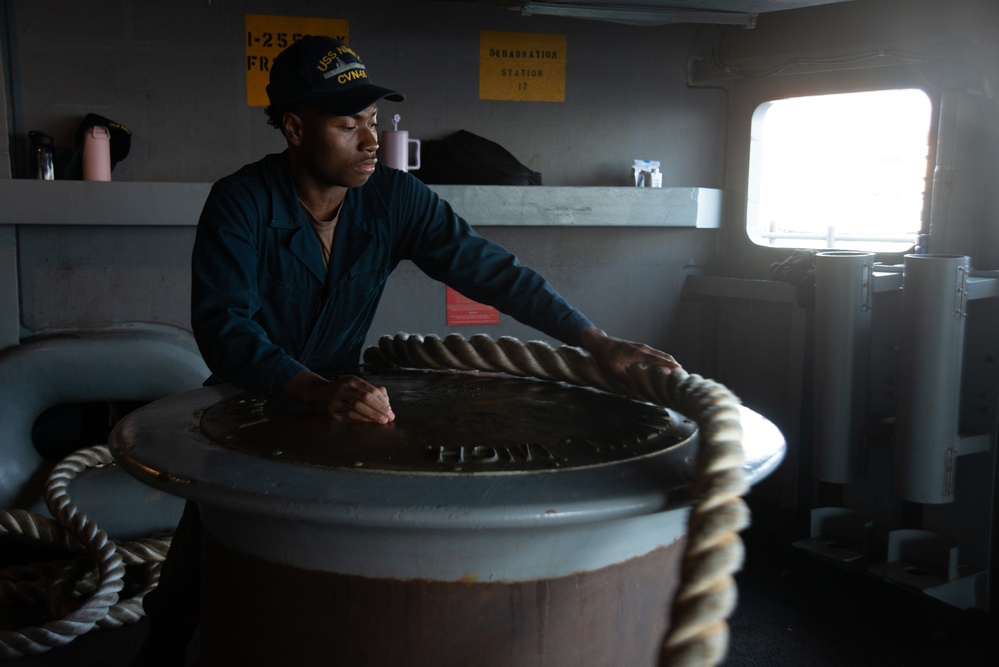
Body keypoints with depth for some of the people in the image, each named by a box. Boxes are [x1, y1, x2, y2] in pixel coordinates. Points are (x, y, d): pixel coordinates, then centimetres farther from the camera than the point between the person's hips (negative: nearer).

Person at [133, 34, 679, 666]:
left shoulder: (395, 199, -11)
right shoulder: (240, 203, -20)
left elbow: (490, 269, -12)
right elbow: (222, 326, -30)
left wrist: (597, 341, -19)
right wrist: (314, 389, -47)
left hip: (340, 394, 2)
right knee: (202, 553, -4)